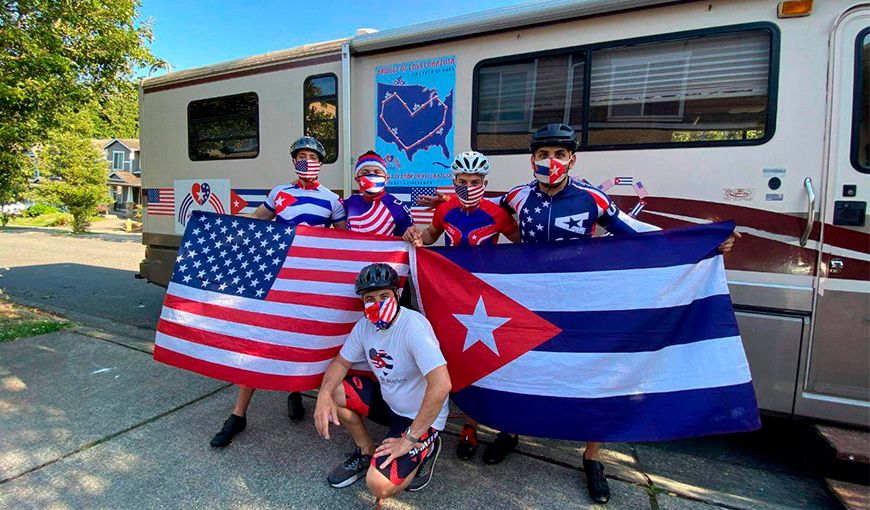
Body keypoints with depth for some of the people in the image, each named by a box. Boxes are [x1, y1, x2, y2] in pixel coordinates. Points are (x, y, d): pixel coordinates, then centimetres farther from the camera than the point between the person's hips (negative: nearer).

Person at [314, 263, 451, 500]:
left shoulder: (414, 326, -30)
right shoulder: (365, 325, -6)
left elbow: (441, 385, -36)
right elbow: (341, 362, 6)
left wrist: (410, 439, -27)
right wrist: (324, 395, -16)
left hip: (420, 417, -7)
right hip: (388, 402, 7)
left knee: (379, 485, -22)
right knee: (332, 390, -7)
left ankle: (425, 448, 9)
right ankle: (367, 451, 13)